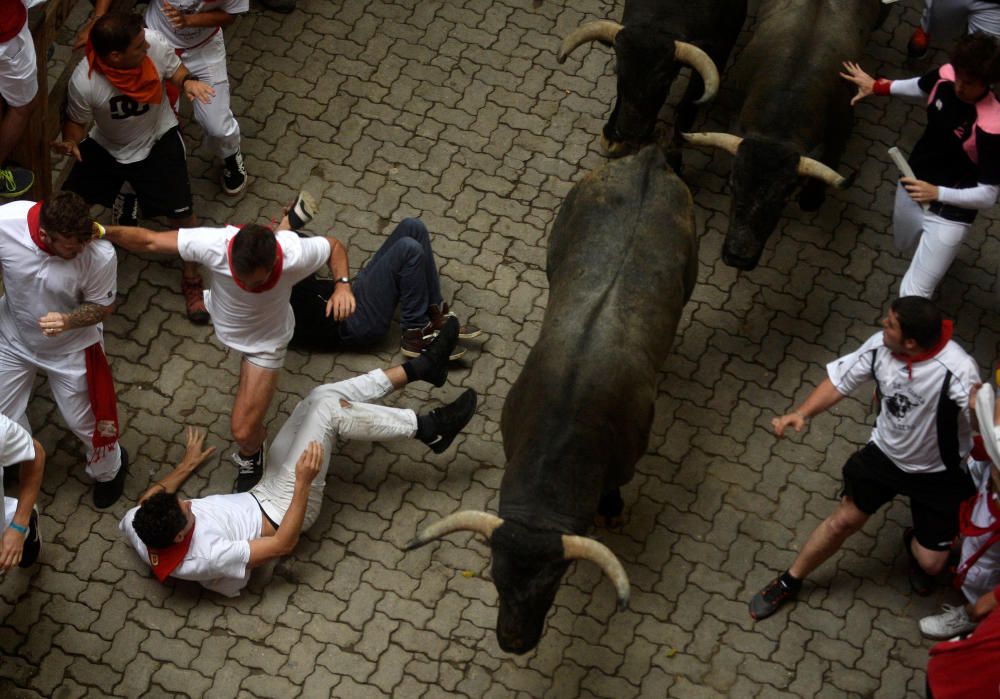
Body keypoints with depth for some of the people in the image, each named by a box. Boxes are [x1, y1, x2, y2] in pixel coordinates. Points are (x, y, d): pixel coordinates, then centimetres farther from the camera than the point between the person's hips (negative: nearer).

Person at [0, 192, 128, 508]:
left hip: (71, 347, -2)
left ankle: (108, 469, 51)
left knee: (84, 421, 16)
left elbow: (102, 306, -18)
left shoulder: (100, 255, -36)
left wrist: (68, 321, -36)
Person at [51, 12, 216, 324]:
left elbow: (173, 69, -7)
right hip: (106, 146, 0)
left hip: (158, 141, 0)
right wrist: (70, 142, -34)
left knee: (181, 214, -4)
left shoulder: (155, 42, -30)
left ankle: (191, 280, 23)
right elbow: (76, 120, -12)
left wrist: (187, 82, -29)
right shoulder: (84, 83, -33)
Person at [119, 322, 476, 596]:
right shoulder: (204, 558, -38)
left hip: (262, 493, 7)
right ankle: (429, 429, -4)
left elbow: (148, 498, 7)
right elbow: (283, 545, -29)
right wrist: (304, 482, -28)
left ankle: (421, 367, 10)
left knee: (323, 396, -2)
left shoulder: (137, 527, -20)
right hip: (283, 513, -7)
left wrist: (186, 466, 15)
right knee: (330, 409, -22)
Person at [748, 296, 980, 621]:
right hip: (885, 452, 3)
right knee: (843, 521, 13)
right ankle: (789, 582, 35)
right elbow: (840, 380, -9)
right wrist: (801, 413, -24)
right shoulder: (879, 346, -21)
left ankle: (915, 544, 42)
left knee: (929, 564, 3)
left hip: (938, 474, -3)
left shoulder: (956, 369, -38)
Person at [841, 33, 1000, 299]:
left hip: (950, 213, -7)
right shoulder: (946, 75, -19)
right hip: (913, 184, 7)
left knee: (913, 293, -10)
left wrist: (937, 193, -36)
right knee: (903, 244, 37)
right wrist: (876, 86, 16)